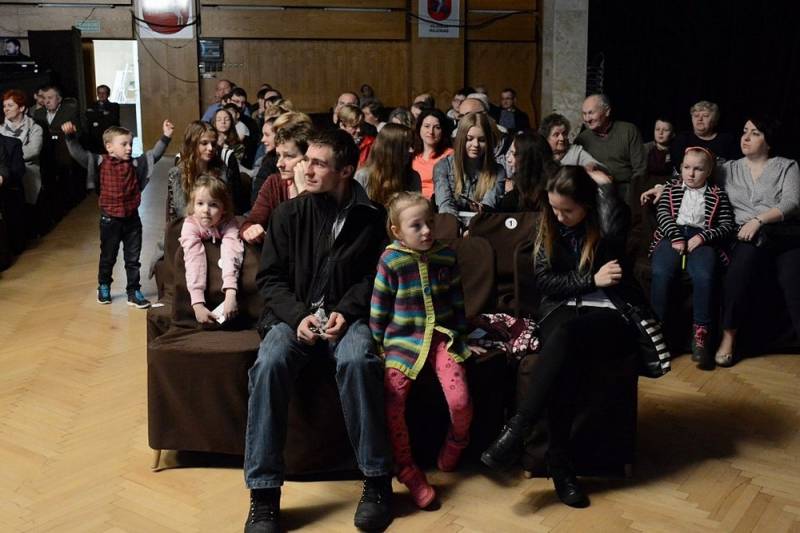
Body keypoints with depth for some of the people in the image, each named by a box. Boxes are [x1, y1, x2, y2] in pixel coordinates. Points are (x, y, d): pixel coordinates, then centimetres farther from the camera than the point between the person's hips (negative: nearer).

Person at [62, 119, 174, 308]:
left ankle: (134, 292, 16)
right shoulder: (100, 163, -6)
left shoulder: (136, 164, 0)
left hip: (132, 218, 2)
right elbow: (79, 154, -10)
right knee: (107, 257, 15)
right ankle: (104, 287, 34)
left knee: (133, 258, 7)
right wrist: (70, 137, -23)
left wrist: (165, 137, -11)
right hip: (110, 219, -2)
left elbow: (154, 154, -1)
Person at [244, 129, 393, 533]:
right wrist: (298, 315, -12)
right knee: (270, 363, -32)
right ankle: (264, 492, -25)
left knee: (357, 361, -36)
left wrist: (346, 311, -11)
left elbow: (374, 276, 7)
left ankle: (377, 480, -20)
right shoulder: (289, 214, 4)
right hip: (294, 315, 1)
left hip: (347, 316, -1)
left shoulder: (372, 217, 3)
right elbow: (270, 277, 5)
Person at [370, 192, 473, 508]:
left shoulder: (447, 256, 5)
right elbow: (379, 307, 3)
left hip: (442, 336, 2)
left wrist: (460, 334, 16)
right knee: (392, 406, -20)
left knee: (460, 403, -19)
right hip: (403, 339, -1)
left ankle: (455, 445, 18)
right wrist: (378, 344, 4)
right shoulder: (390, 261, -3)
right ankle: (407, 471, 3)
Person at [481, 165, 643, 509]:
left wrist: (604, 183, -12)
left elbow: (615, 230, -27)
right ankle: (558, 459, -31)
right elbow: (544, 280, 4)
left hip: (612, 315, -2)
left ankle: (516, 429, -37)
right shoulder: (550, 227, 9)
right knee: (564, 357, -34)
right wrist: (591, 280, -9)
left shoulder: (602, 224, -1)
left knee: (566, 334, -37)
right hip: (563, 308, 3)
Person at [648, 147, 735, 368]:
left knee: (704, 276, -33)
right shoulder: (672, 188, 24)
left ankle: (700, 334, -28)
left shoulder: (717, 195, 21)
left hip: (701, 238, -1)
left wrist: (702, 237, -9)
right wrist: (676, 237, -10)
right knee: (660, 273, -32)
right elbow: (663, 213, 8)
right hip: (673, 235, 1)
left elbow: (727, 225, 10)